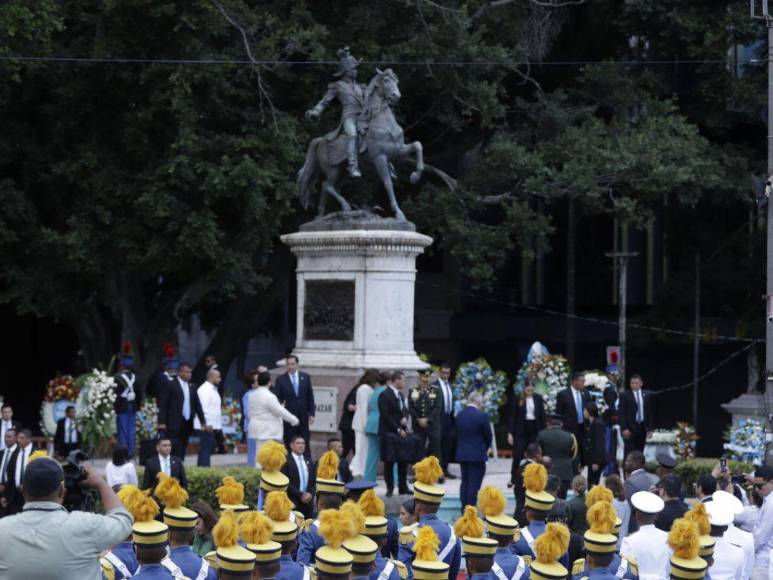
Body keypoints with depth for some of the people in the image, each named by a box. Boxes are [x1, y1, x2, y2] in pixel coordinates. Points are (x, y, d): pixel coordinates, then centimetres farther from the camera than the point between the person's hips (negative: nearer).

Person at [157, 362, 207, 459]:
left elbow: (197, 406, 17)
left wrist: (203, 422, 10)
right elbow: (163, 405, -6)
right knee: (174, 450, -9)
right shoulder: (171, 385, -3)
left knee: (182, 451, 5)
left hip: (187, 425, 6)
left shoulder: (191, 388, 14)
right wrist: (162, 422, -12)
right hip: (174, 424, -6)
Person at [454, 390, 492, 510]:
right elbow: (488, 435, -6)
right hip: (477, 455, -6)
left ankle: (464, 508, 17)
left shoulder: (459, 415, 3)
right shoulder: (482, 416, -14)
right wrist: (486, 448, 13)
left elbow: (458, 434, 9)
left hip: (462, 454, 6)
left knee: (465, 482, 14)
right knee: (474, 484, -2)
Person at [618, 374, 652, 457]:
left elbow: (649, 413, 14)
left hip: (642, 428, 4)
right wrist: (624, 428, -14)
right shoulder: (624, 395, -1)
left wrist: (650, 428, 6)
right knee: (629, 453, -8)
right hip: (629, 428, -4)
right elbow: (621, 413, -5)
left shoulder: (646, 396, 11)